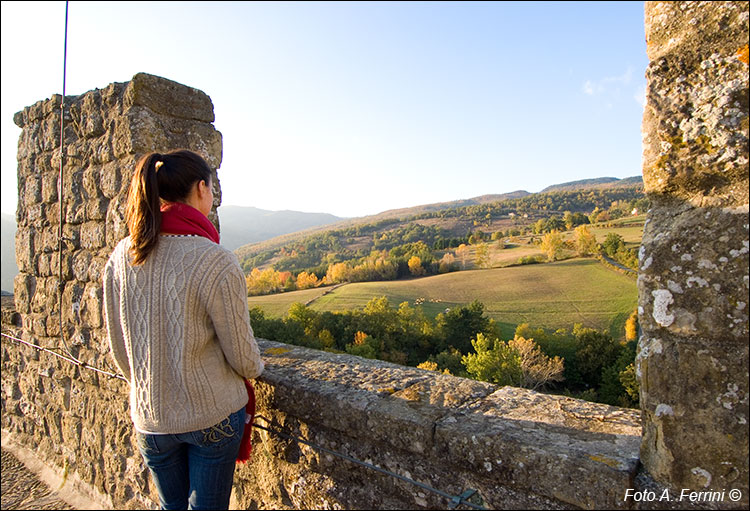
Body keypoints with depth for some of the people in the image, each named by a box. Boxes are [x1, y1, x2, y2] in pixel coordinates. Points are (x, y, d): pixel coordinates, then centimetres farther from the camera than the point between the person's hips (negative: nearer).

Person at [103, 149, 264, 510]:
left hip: (150, 416, 5)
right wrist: (255, 368, 10)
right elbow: (242, 354, -14)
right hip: (214, 414, -5)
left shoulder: (121, 258, -7)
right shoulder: (216, 263, -24)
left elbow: (118, 347, 4)